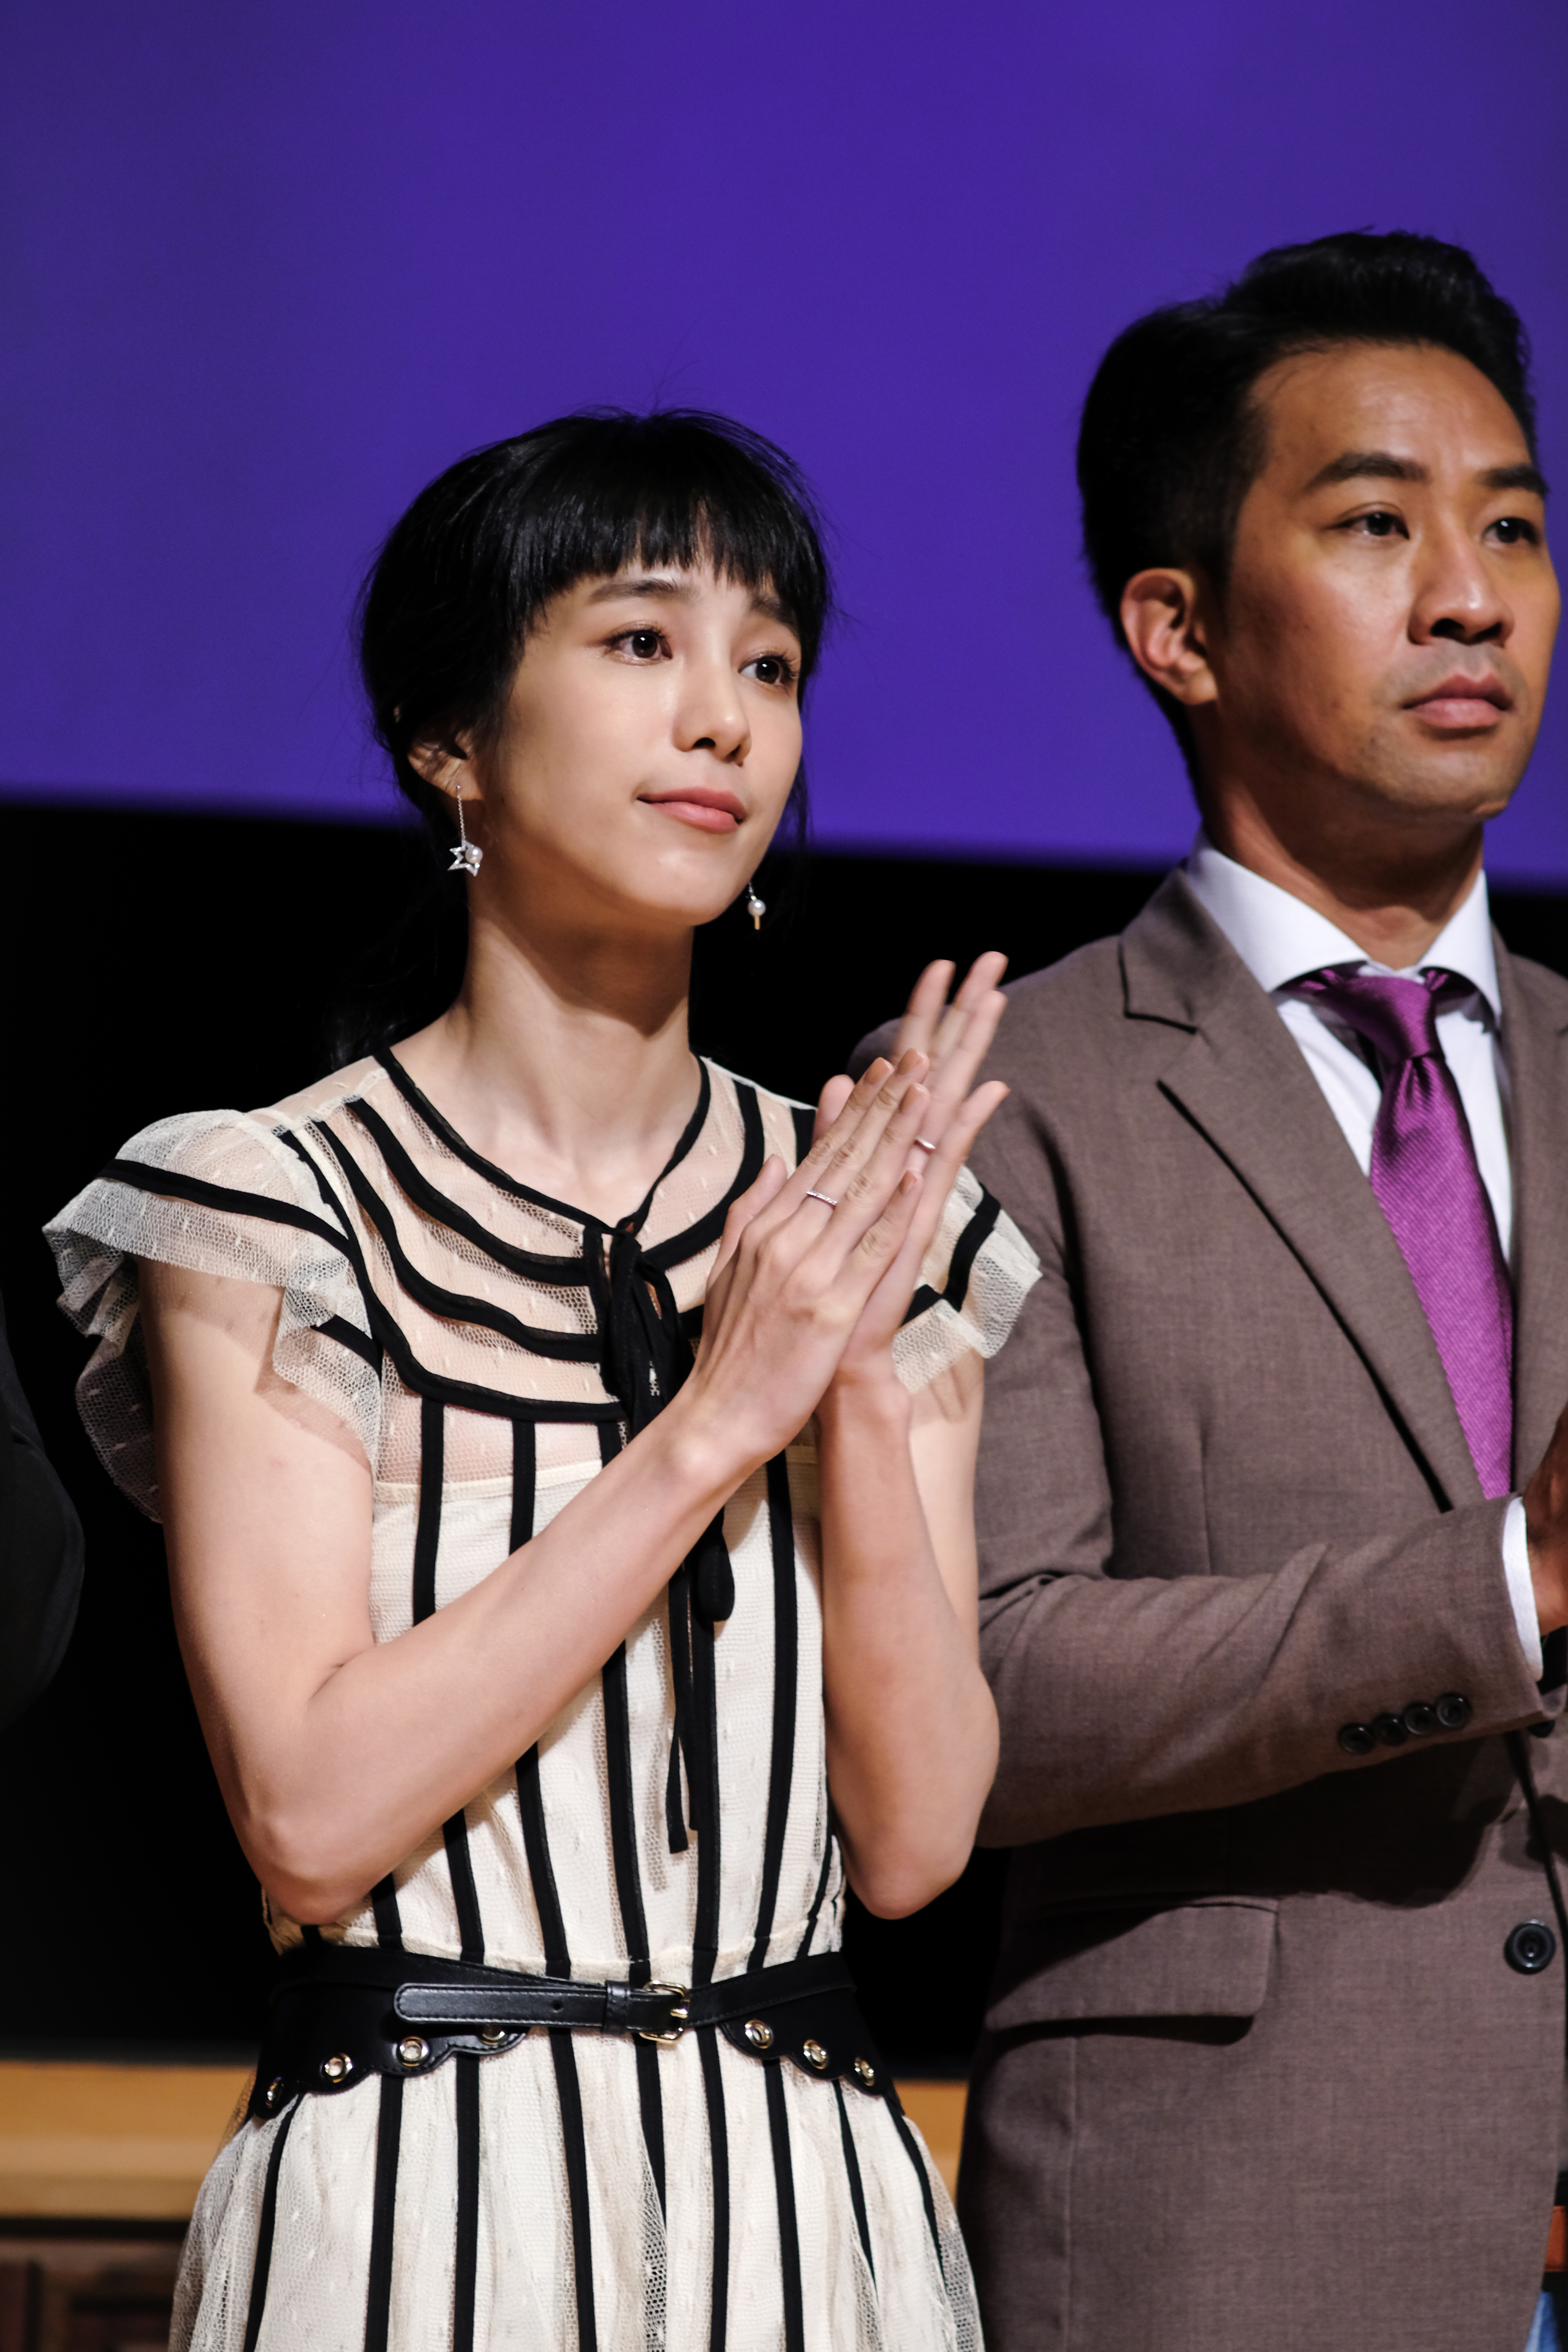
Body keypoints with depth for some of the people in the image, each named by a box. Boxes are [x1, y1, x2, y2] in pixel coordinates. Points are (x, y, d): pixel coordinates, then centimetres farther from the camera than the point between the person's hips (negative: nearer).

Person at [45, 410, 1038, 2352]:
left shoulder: (858, 1227, 7)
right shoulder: (276, 1216, -5)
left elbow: (915, 1832, 0)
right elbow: (310, 1807, -14)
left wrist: (866, 1377, -11)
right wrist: (714, 1423, -15)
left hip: (810, 2191, 4)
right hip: (415, 2193, -4)